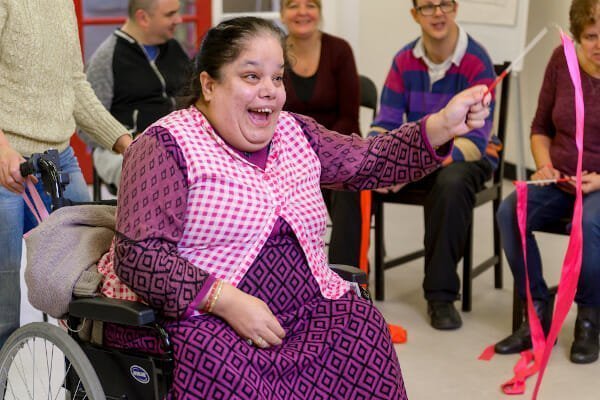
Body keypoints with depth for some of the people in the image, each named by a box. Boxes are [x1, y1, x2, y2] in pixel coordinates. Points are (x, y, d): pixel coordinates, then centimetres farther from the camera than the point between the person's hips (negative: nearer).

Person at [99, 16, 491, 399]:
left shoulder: (294, 132, 14)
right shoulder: (168, 145, -7)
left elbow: (372, 161, 16)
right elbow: (138, 254, -15)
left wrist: (444, 125, 0)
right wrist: (225, 301, -24)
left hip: (305, 310, 7)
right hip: (196, 318, -6)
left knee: (364, 331, -21)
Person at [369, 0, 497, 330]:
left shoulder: (477, 62, -17)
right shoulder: (404, 60, -2)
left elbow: (475, 139, -22)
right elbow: (385, 123, -2)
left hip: (466, 156, -4)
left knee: (451, 183, -39)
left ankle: (440, 294, -23)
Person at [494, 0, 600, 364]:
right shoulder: (562, 60, 2)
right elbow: (541, 128, 14)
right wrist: (544, 166, -4)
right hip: (560, 183, 4)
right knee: (510, 213, -25)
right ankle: (537, 314, -9)